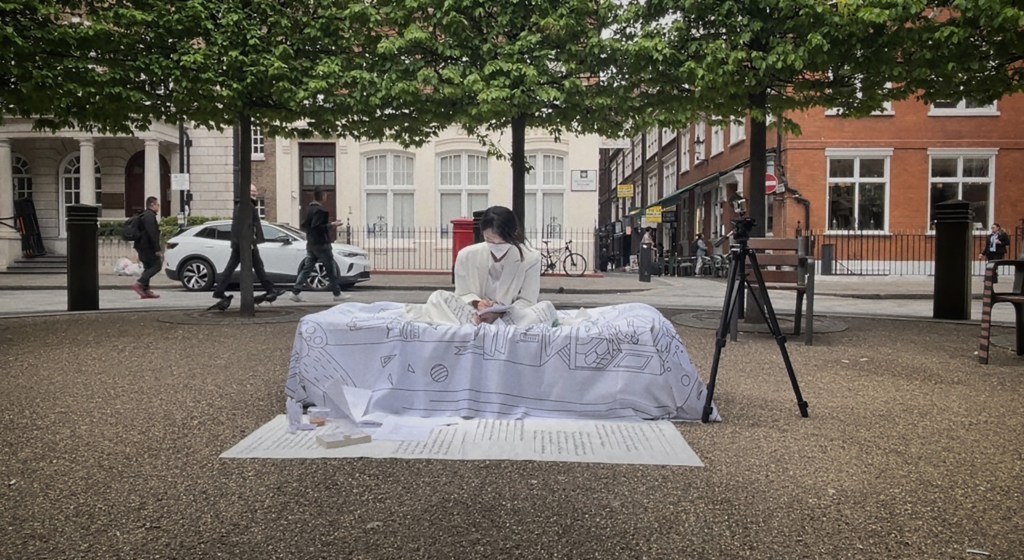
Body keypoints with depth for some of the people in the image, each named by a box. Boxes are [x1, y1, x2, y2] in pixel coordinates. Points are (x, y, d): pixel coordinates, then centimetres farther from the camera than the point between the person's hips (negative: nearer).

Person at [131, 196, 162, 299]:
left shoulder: (144, 215, 21)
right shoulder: (150, 216, -13)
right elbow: (152, 234, -22)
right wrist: (157, 249, -23)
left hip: (142, 246, 10)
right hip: (147, 247, -10)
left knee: (148, 267, 11)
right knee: (156, 265, -9)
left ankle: (145, 290, 8)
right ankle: (139, 284, -16)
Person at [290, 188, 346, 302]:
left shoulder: (309, 209, 12)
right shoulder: (320, 210, -16)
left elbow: (304, 225, 19)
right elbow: (316, 227, -23)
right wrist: (331, 225, -16)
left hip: (310, 244, 8)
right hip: (321, 244, -8)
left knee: (307, 268, 7)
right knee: (330, 269, 1)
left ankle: (296, 292, 1)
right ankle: (337, 294, 6)